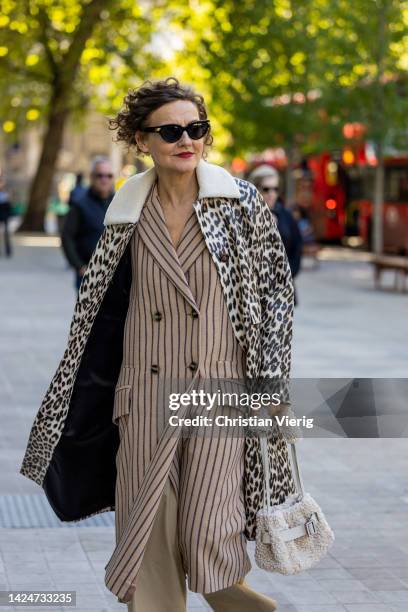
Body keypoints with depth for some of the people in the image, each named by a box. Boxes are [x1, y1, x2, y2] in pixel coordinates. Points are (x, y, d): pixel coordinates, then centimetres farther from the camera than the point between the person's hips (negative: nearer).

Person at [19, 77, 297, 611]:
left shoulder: (240, 202, -3)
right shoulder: (130, 212, 4)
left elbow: (276, 288, 0)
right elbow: (101, 306, 12)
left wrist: (270, 382, -4)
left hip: (219, 387, -2)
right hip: (146, 391, 3)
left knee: (208, 531, -5)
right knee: (149, 530, 4)